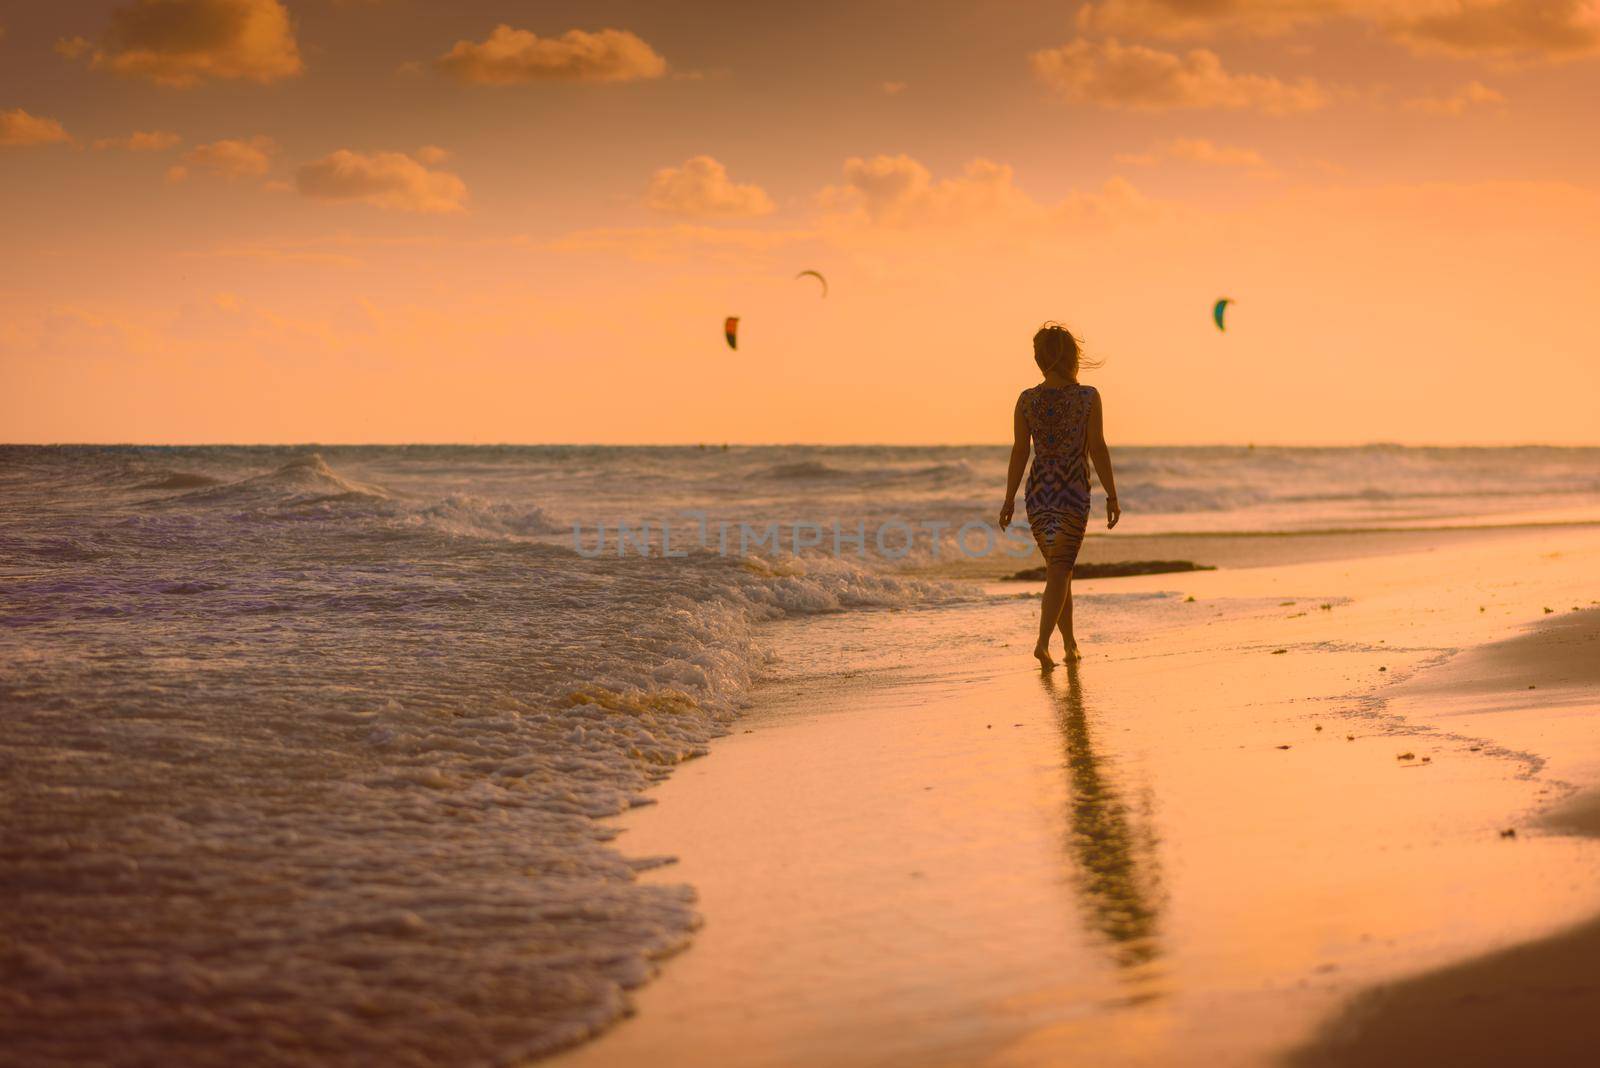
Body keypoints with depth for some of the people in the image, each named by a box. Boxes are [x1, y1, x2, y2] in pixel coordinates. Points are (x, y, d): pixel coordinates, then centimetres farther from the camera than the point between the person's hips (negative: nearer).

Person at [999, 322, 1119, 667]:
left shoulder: (1026, 400, 0)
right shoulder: (1088, 397, -6)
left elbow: (1019, 451, 0)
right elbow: (1098, 449, -7)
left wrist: (1009, 500, 7)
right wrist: (1112, 496, 0)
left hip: (1038, 495, 3)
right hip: (1074, 496, -3)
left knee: (1059, 569, 17)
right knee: (1059, 572, -3)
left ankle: (1070, 644, 24)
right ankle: (1043, 642, -20)